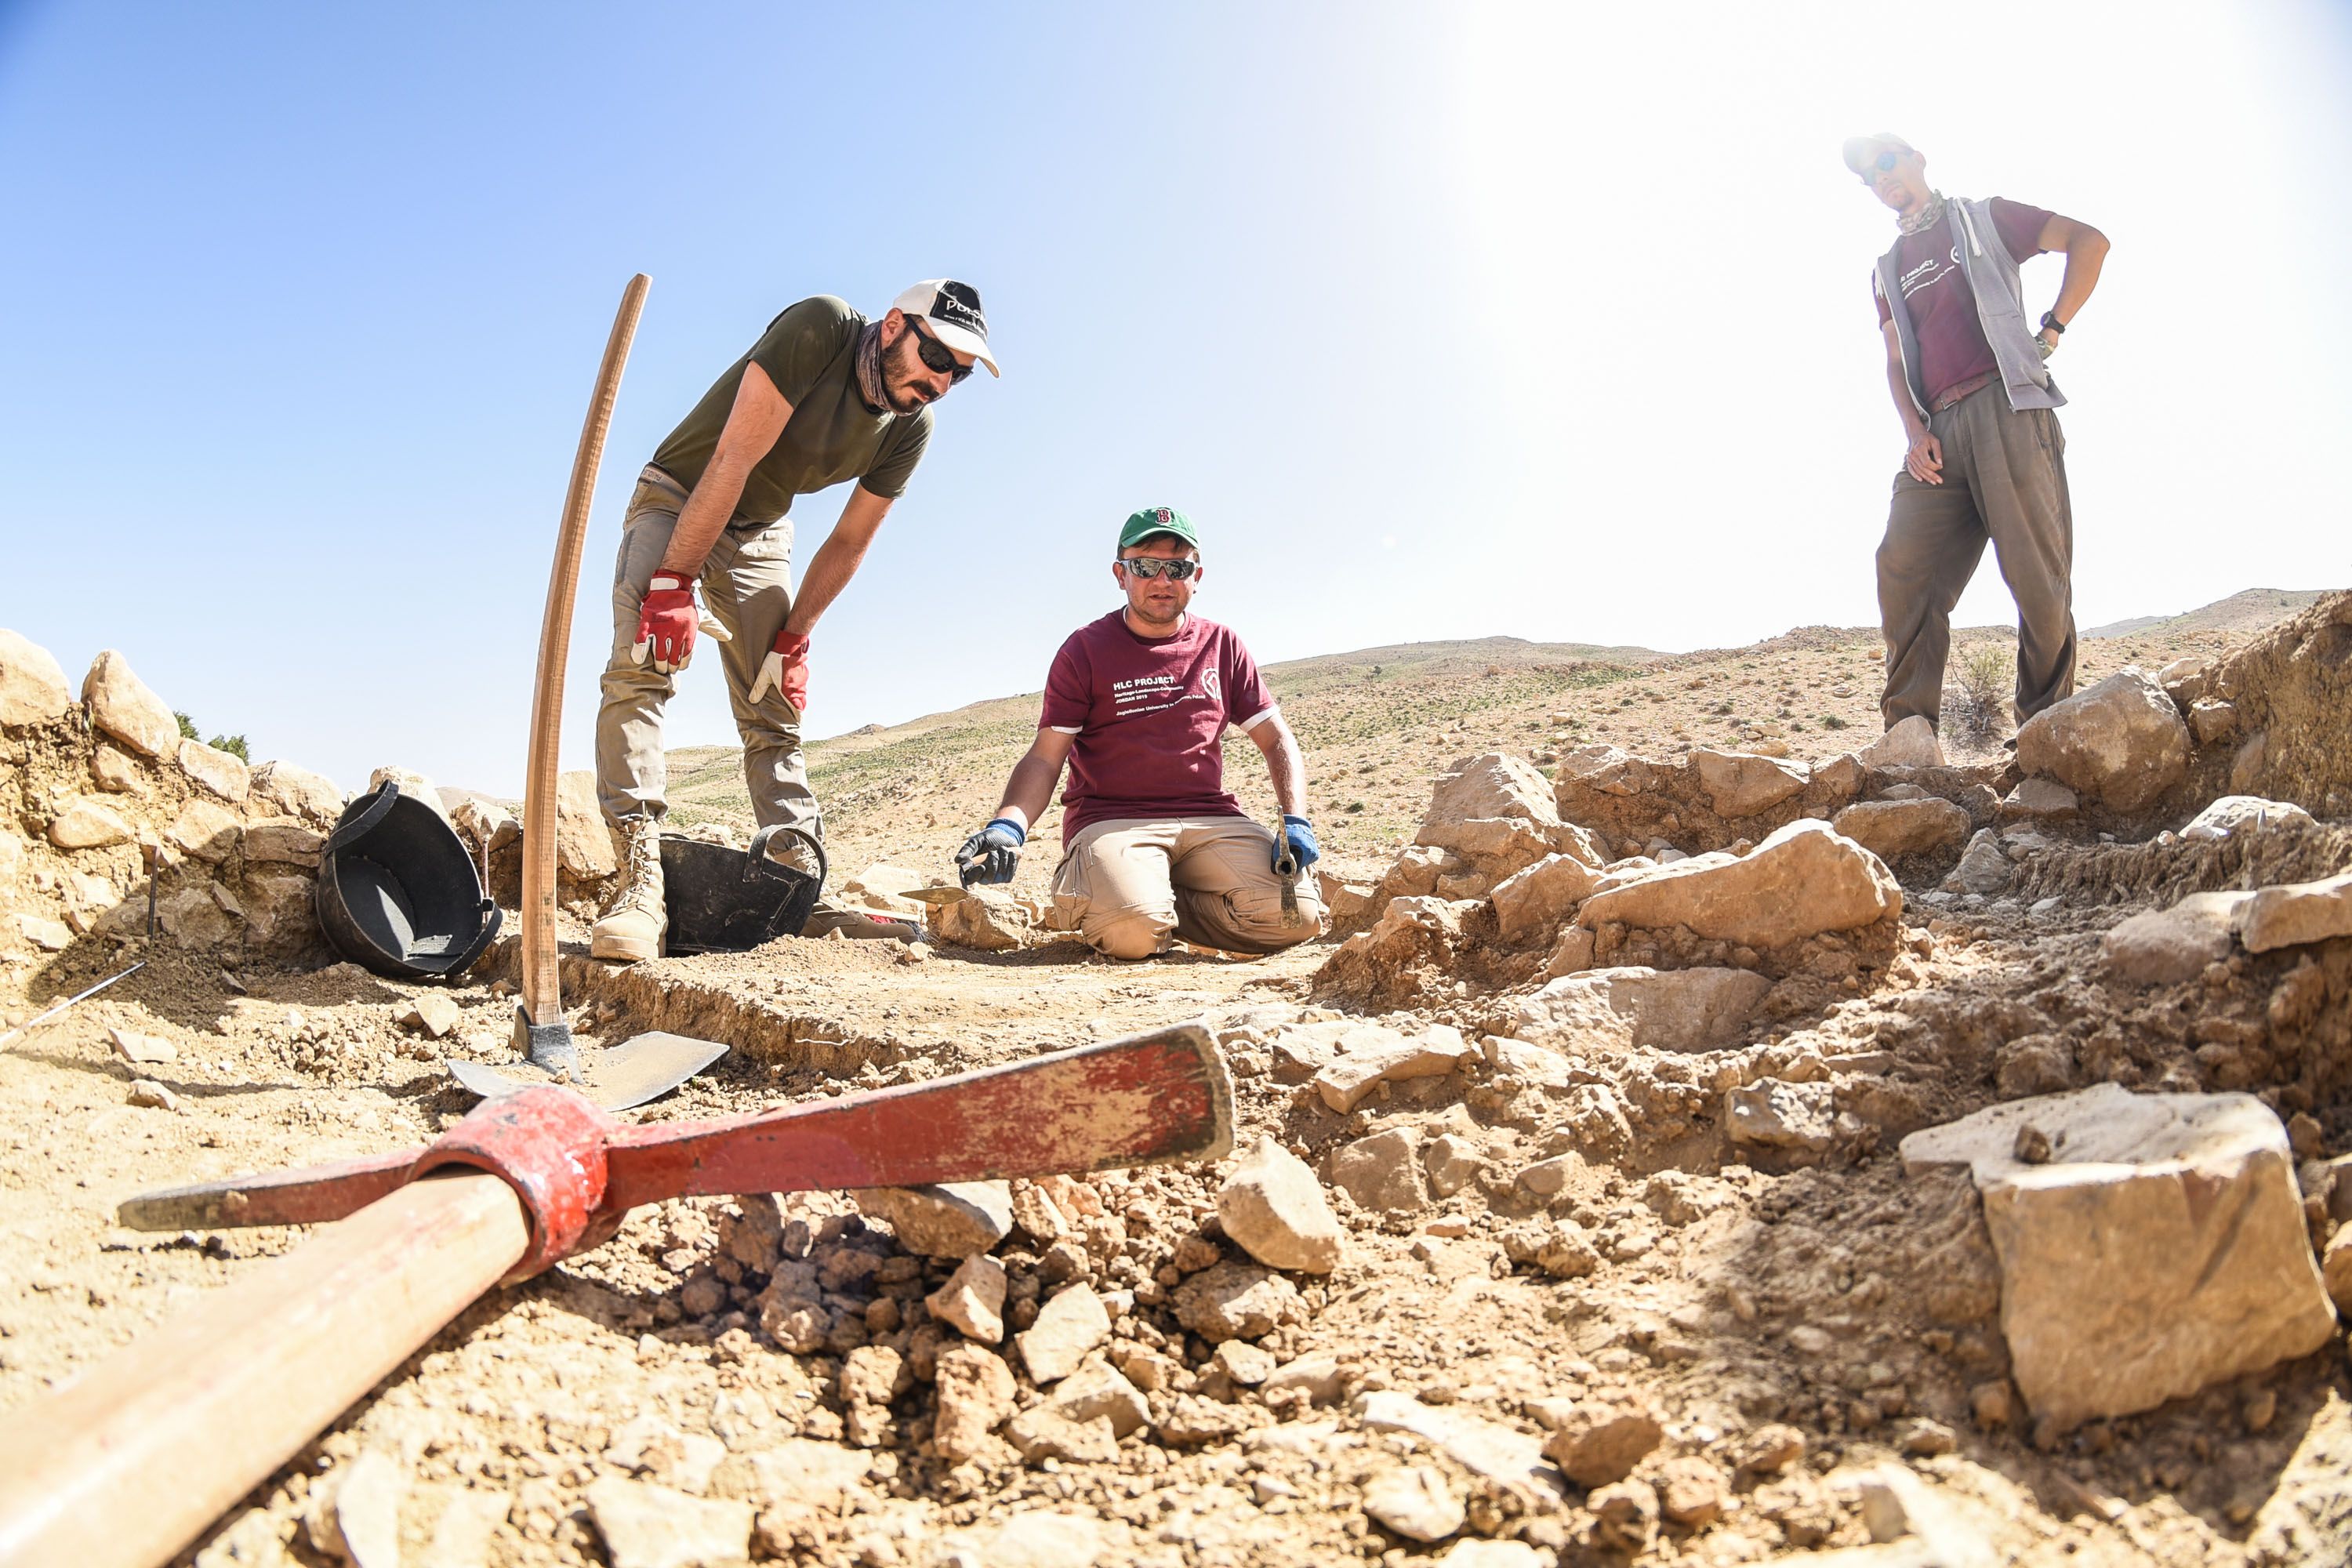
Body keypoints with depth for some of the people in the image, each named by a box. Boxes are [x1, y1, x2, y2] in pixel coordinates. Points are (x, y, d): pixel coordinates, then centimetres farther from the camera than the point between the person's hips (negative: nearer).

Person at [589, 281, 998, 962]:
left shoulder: (909, 430, -8)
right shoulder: (819, 329, -26)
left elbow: (848, 542, -1)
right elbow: (734, 459, -30)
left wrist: (793, 639, -4)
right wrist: (673, 584, -32)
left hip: (760, 533, 5)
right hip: (677, 501, -5)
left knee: (774, 718, 1)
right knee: (641, 666, -24)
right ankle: (640, 883, -30)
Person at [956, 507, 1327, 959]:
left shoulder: (1221, 645, 13)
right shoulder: (1086, 649, 4)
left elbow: (1277, 740, 14)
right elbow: (1045, 758, -1)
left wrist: (1295, 821, -4)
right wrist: (1007, 826, -21)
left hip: (1211, 818, 4)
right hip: (1110, 819, -3)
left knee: (1297, 917, -20)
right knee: (1133, 931, -34)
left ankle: (1162, 907, 1)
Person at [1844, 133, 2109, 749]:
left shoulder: (1982, 218, 15)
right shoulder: (1888, 270, 25)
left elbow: (2089, 241, 8)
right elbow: (1896, 361, 16)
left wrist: (2050, 331, -3)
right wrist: (1914, 431, -1)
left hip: (2007, 404, -4)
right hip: (1939, 430, 4)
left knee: (2037, 572, -8)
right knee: (1904, 570, -11)